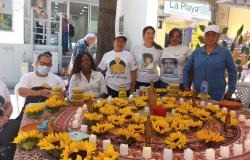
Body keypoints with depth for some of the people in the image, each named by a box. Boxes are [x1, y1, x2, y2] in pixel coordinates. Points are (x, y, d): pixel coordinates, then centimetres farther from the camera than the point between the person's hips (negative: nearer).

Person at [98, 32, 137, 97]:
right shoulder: (106, 55, 5)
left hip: (125, 89, 0)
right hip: (109, 88, 1)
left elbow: (133, 72, 3)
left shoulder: (129, 55, 1)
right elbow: (100, 69, 9)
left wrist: (133, 87, 0)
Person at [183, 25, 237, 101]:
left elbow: (232, 71, 5)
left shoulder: (224, 52, -1)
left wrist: (231, 90, 2)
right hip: (197, 94, 2)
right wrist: (186, 86, 5)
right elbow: (186, 69, 11)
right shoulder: (197, 52, 6)